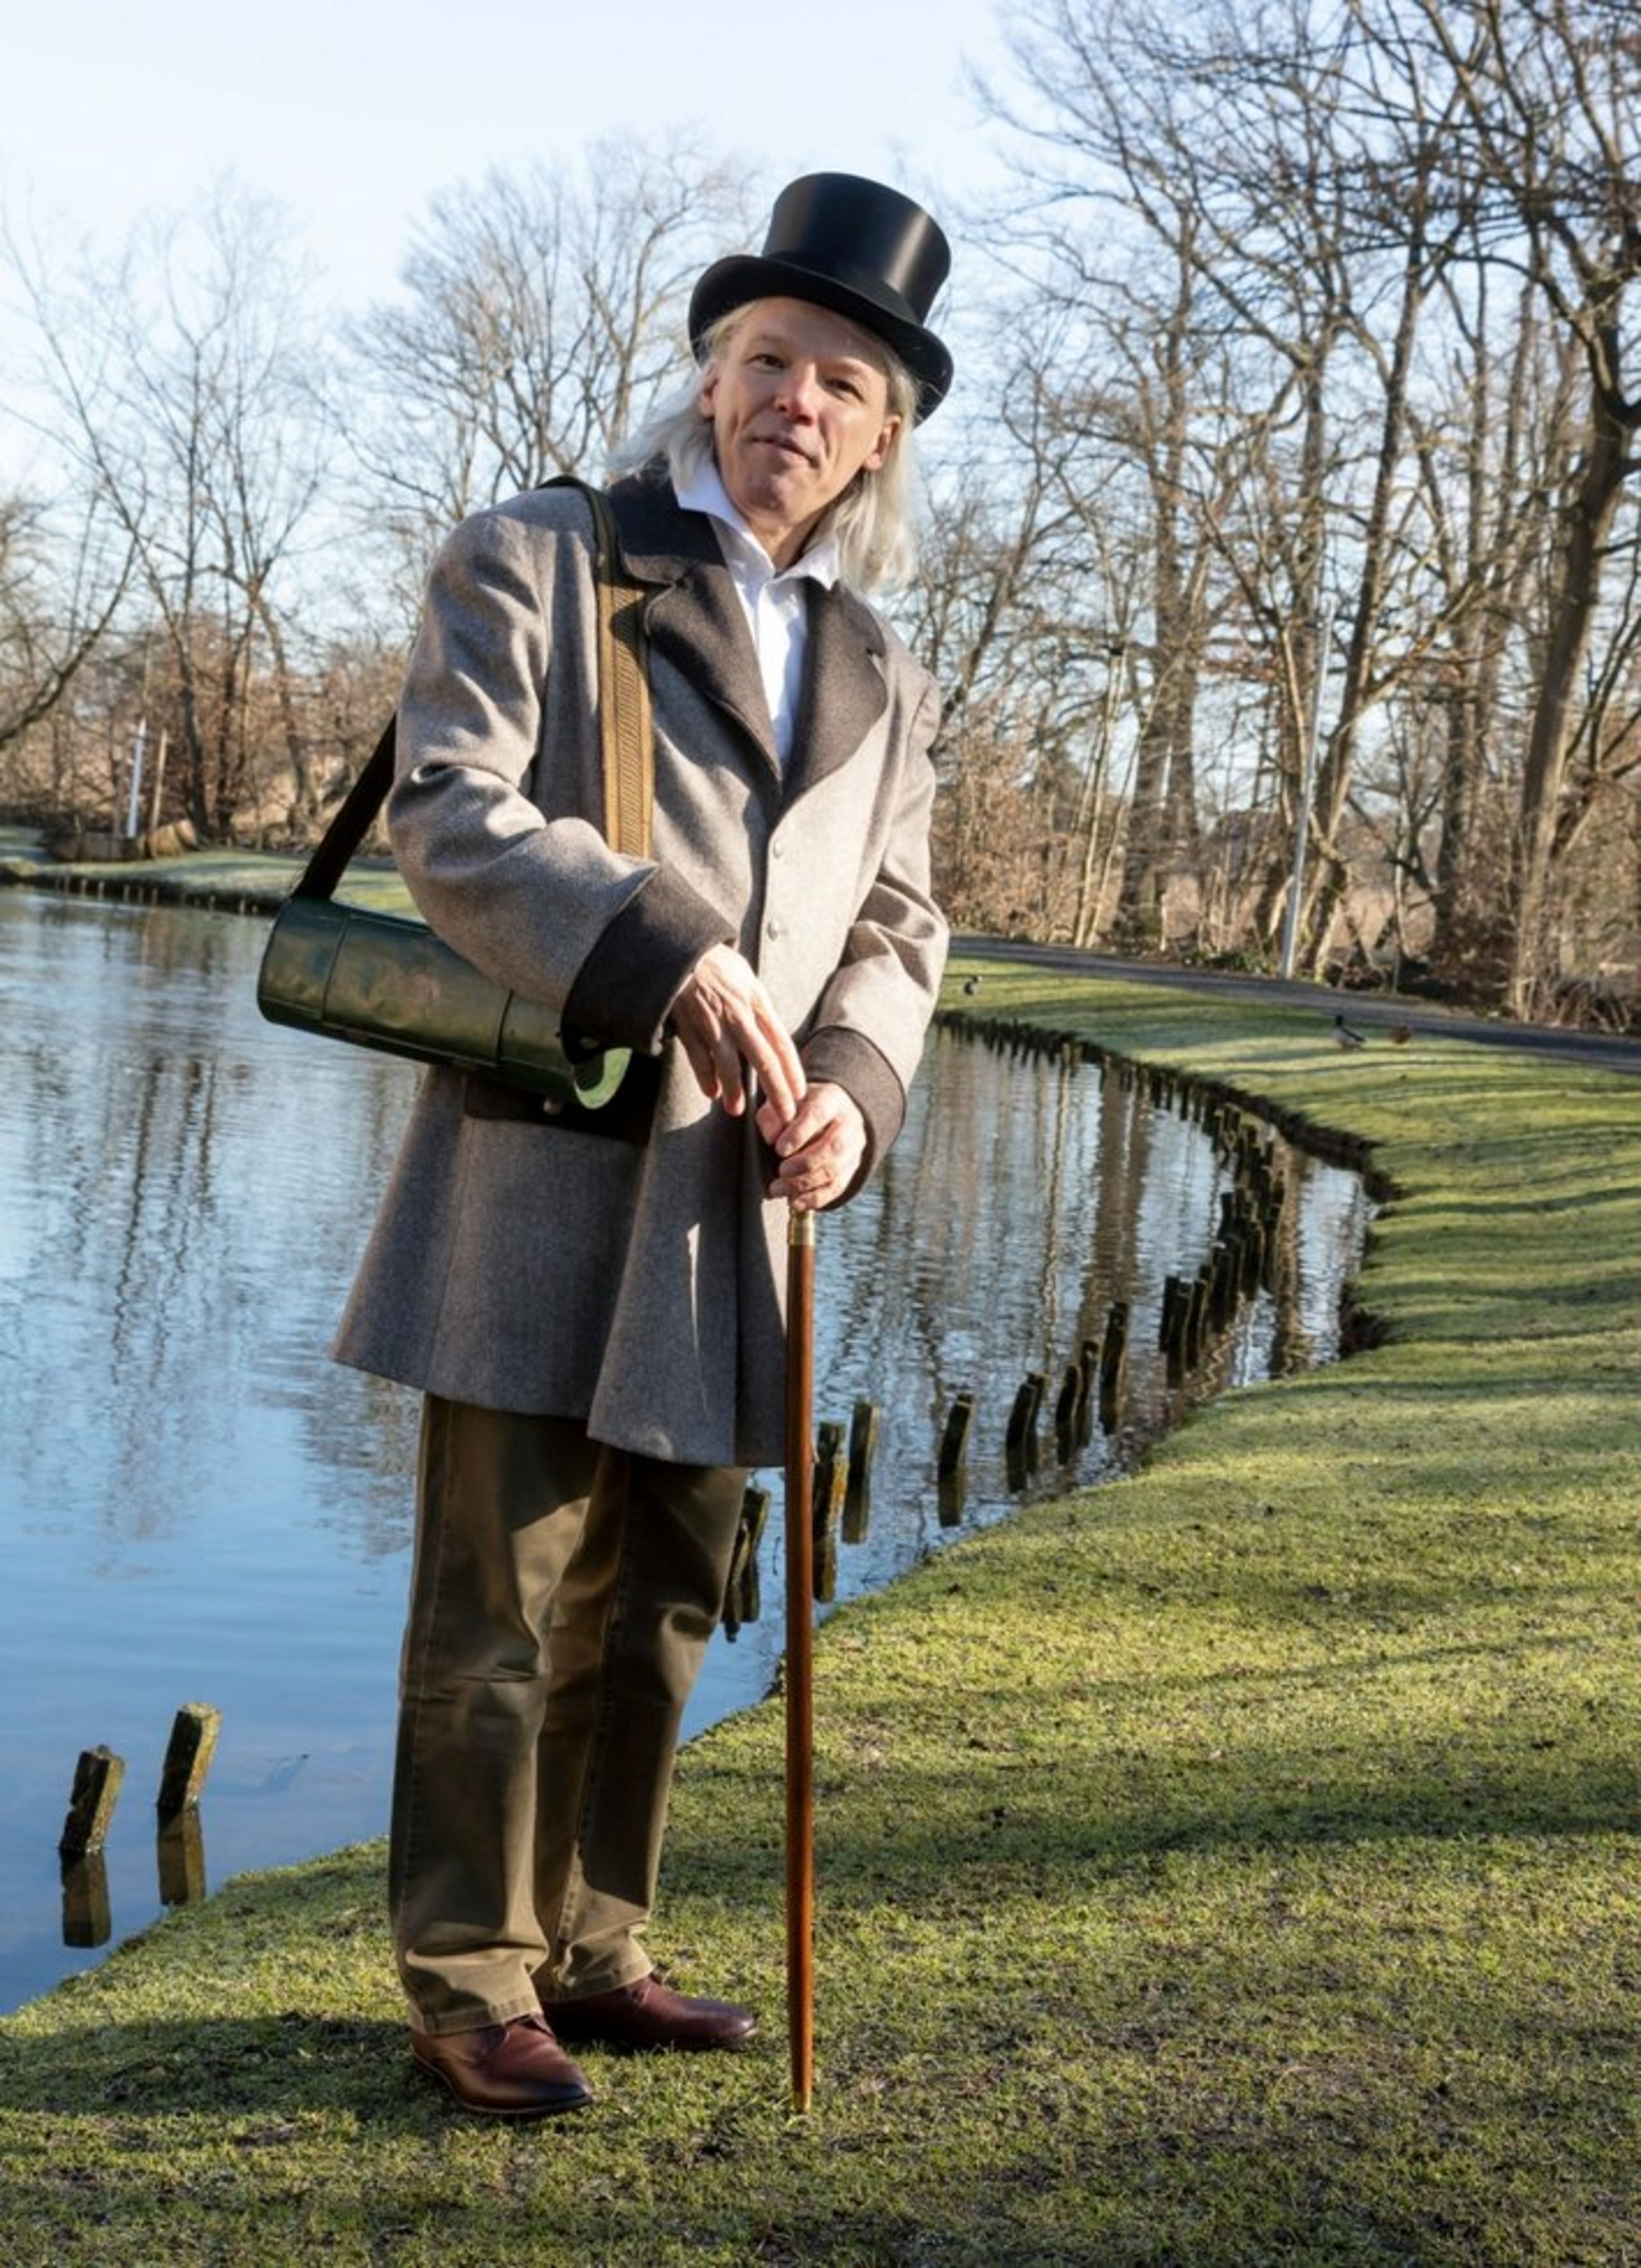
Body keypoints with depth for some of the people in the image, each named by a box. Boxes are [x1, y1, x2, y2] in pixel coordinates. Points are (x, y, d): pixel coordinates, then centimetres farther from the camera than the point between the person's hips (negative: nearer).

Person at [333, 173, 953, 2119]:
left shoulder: (884, 682, 18)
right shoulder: (536, 560, 2)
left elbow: (894, 927, 15)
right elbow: (450, 813, -10)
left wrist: (851, 1086, -6)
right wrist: (668, 960, -23)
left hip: (727, 1202, 5)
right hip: (543, 1168, -5)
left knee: (655, 1608, 11)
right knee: (501, 1603, -2)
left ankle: (587, 1952, 24)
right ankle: (467, 1991, 10)